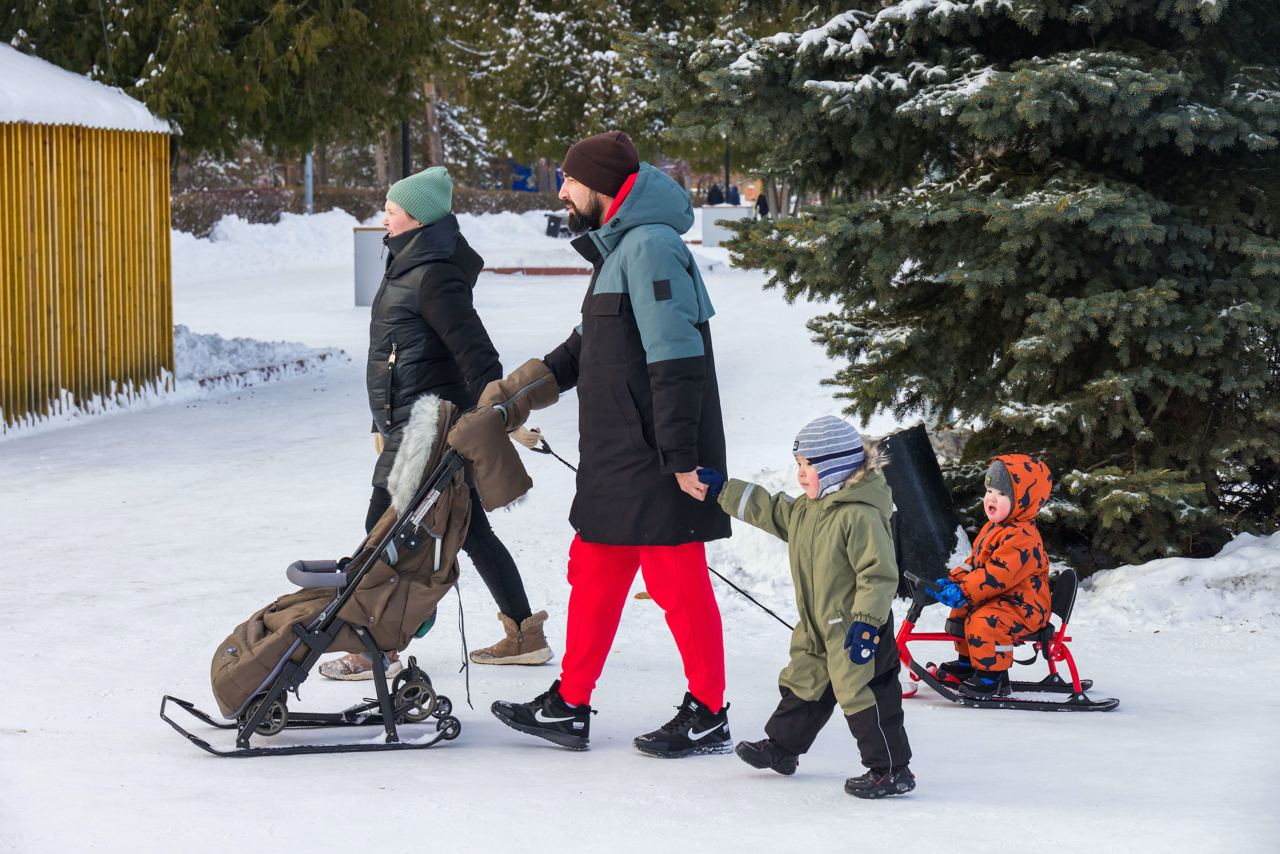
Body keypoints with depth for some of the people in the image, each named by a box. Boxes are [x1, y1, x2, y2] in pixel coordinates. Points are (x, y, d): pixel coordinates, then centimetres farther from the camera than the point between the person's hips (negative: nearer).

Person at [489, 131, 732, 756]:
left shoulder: (651, 247, -16)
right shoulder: (619, 247, 16)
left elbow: (677, 359, -22)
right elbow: (592, 344, 28)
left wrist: (681, 457, -24)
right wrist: (538, 377, 15)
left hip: (659, 467, -10)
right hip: (618, 461, 10)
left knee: (678, 584, -2)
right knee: (594, 574, 14)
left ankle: (707, 717, 8)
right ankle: (568, 706, 22)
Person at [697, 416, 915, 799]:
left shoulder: (861, 516, -23)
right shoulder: (806, 509, 8)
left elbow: (879, 573, -25)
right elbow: (770, 511, 24)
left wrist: (866, 622, -28)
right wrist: (722, 490, 22)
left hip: (855, 630, -10)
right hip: (816, 629, 10)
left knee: (863, 696, -8)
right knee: (802, 684, 22)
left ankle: (891, 769, -1)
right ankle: (781, 748, 39)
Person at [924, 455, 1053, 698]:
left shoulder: (1022, 538, -25)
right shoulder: (992, 529, 12)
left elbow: (998, 574, -32)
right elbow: (974, 562, 21)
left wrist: (963, 592, -35)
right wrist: (952, 579, 5)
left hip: (1023, 608, -11)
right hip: (997, 601, 11)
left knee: (984, 622, -32)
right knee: (960, 612, 21)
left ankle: (991, 676, -19)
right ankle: (967, 663, 37)